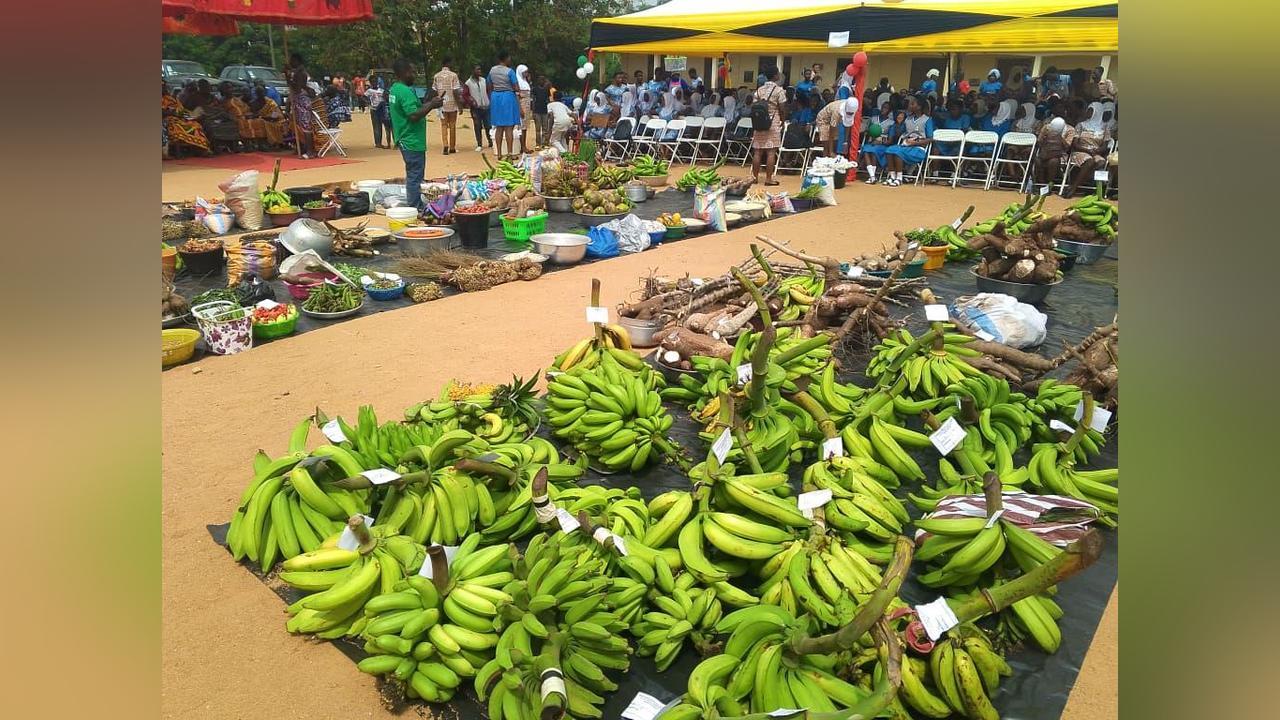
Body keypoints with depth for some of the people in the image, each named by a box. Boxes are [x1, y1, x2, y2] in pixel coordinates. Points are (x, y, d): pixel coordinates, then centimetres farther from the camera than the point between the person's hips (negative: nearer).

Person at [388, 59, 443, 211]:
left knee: (412, 175, 17)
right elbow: (414, 116, -25)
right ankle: (415, 208, -2)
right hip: (413, 141, -11)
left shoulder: (394, 89, 13)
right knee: (415, 177, -6)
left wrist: (430, 103, 13)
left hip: (404, 140, 11)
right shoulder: (406, 92, -19)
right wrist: (431, 105, -16)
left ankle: (416, 206, 24)